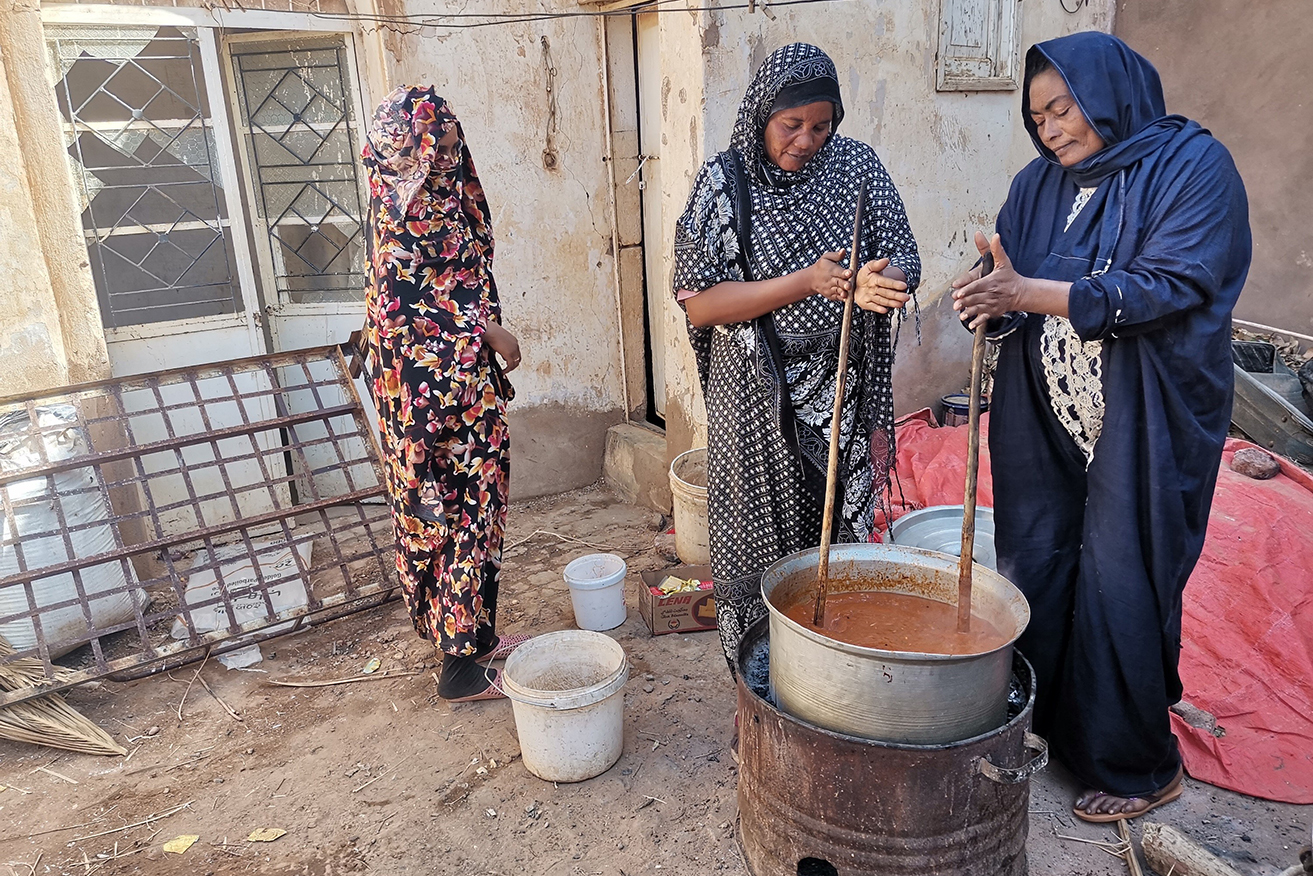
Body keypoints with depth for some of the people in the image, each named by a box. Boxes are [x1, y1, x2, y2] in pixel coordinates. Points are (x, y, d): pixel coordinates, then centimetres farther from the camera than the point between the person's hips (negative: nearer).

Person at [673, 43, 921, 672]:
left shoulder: (857, 165, 1)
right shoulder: (724, 183, -7)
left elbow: (903, 260, 0)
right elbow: (699, 304, -13)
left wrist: (880, 283, -25)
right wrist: (805, 283, -22)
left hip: (840, 394, 3)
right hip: (756, 400, -2)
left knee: (838, 533, 13)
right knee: (761, 539, 7)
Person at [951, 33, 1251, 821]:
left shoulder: (1193, 165, -6)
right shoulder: (1040, 184, 9)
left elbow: (1170, 284, -18)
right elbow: (1012, 291, 2)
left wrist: (1032, 293, -26)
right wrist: (993, 299, -23)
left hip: (1140, 422, -5)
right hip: (1043, 420, 5)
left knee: (1120, 586, 2)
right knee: (1032, 569, 9)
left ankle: (1137, 764, 23)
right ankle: (1038, 731, 30)